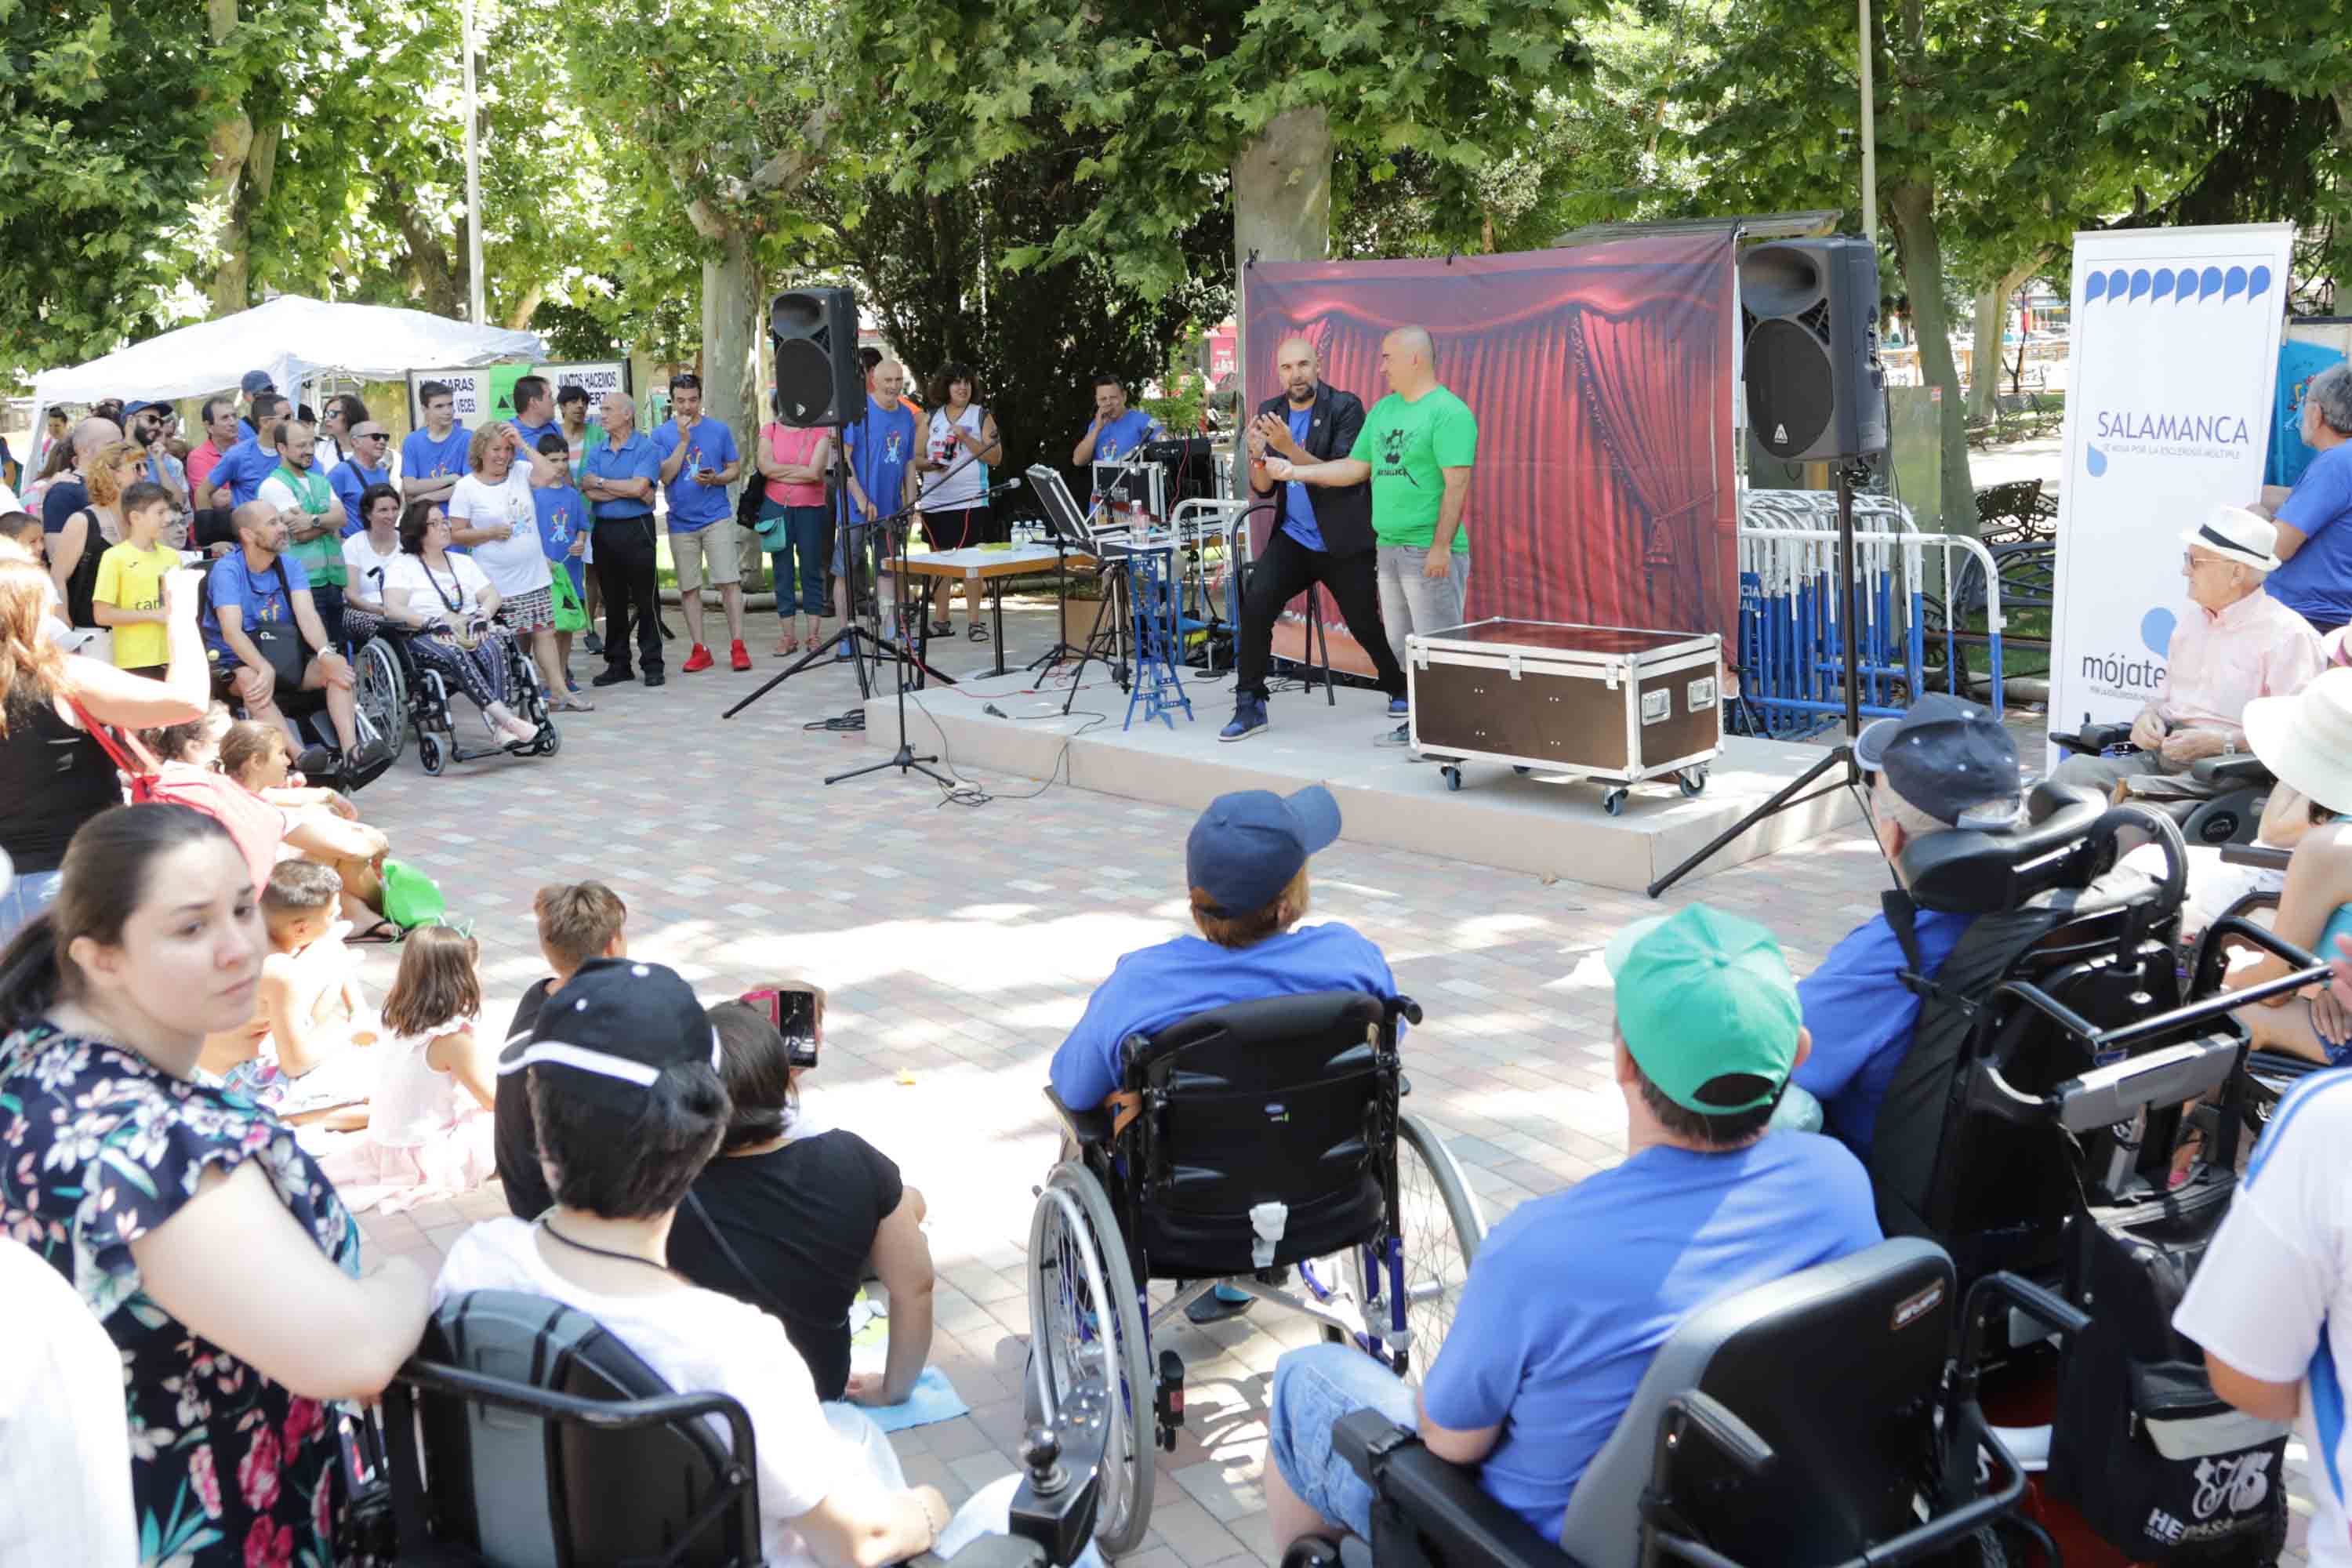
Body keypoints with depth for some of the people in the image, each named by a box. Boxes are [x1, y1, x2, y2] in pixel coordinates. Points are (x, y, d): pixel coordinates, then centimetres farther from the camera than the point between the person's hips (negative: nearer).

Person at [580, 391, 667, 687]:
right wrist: (629, 491, -10)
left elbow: (639, 487, -16)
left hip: (637, 529, -5)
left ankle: (652, 664, 4)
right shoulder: (596, 451, 12)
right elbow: (590, 492, -1)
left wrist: (601, 482, -5)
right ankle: (617, 663, 16)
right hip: (604, 531, 5)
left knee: (646, 599, -2)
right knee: (613, 600, 9)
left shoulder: (647, 449, -2)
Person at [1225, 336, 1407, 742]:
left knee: (1364, 624, 4)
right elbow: (1262, 489, 3)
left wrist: (1291, 449, -31)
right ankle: (1250, 706, -7)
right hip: (1292, 538, 4)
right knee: (1254, 606, -16)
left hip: (1344, 543, -3)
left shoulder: (1345, 407, -11)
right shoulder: (1270, 412, 4)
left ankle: (1400, 690, 32)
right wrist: (1257, 455, -18)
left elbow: (1343, 476, -21)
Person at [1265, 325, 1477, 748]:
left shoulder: (1448, 412, -12)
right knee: (1400, 644, 13)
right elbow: (1355, 467, 18)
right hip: (1389, 549, 9)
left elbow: (1456, 484, -18)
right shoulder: (1383, 409, 14)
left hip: (1430, 552, -9)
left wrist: (1441, 547, -22)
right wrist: (1294, 471, 10)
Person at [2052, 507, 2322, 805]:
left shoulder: (2288, 635, -5)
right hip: (2162, 756, 7)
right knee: (2076, 770, -19)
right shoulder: (2194, 620, 21)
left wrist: (2221, 744, -19)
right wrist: (2149, 714, 5)